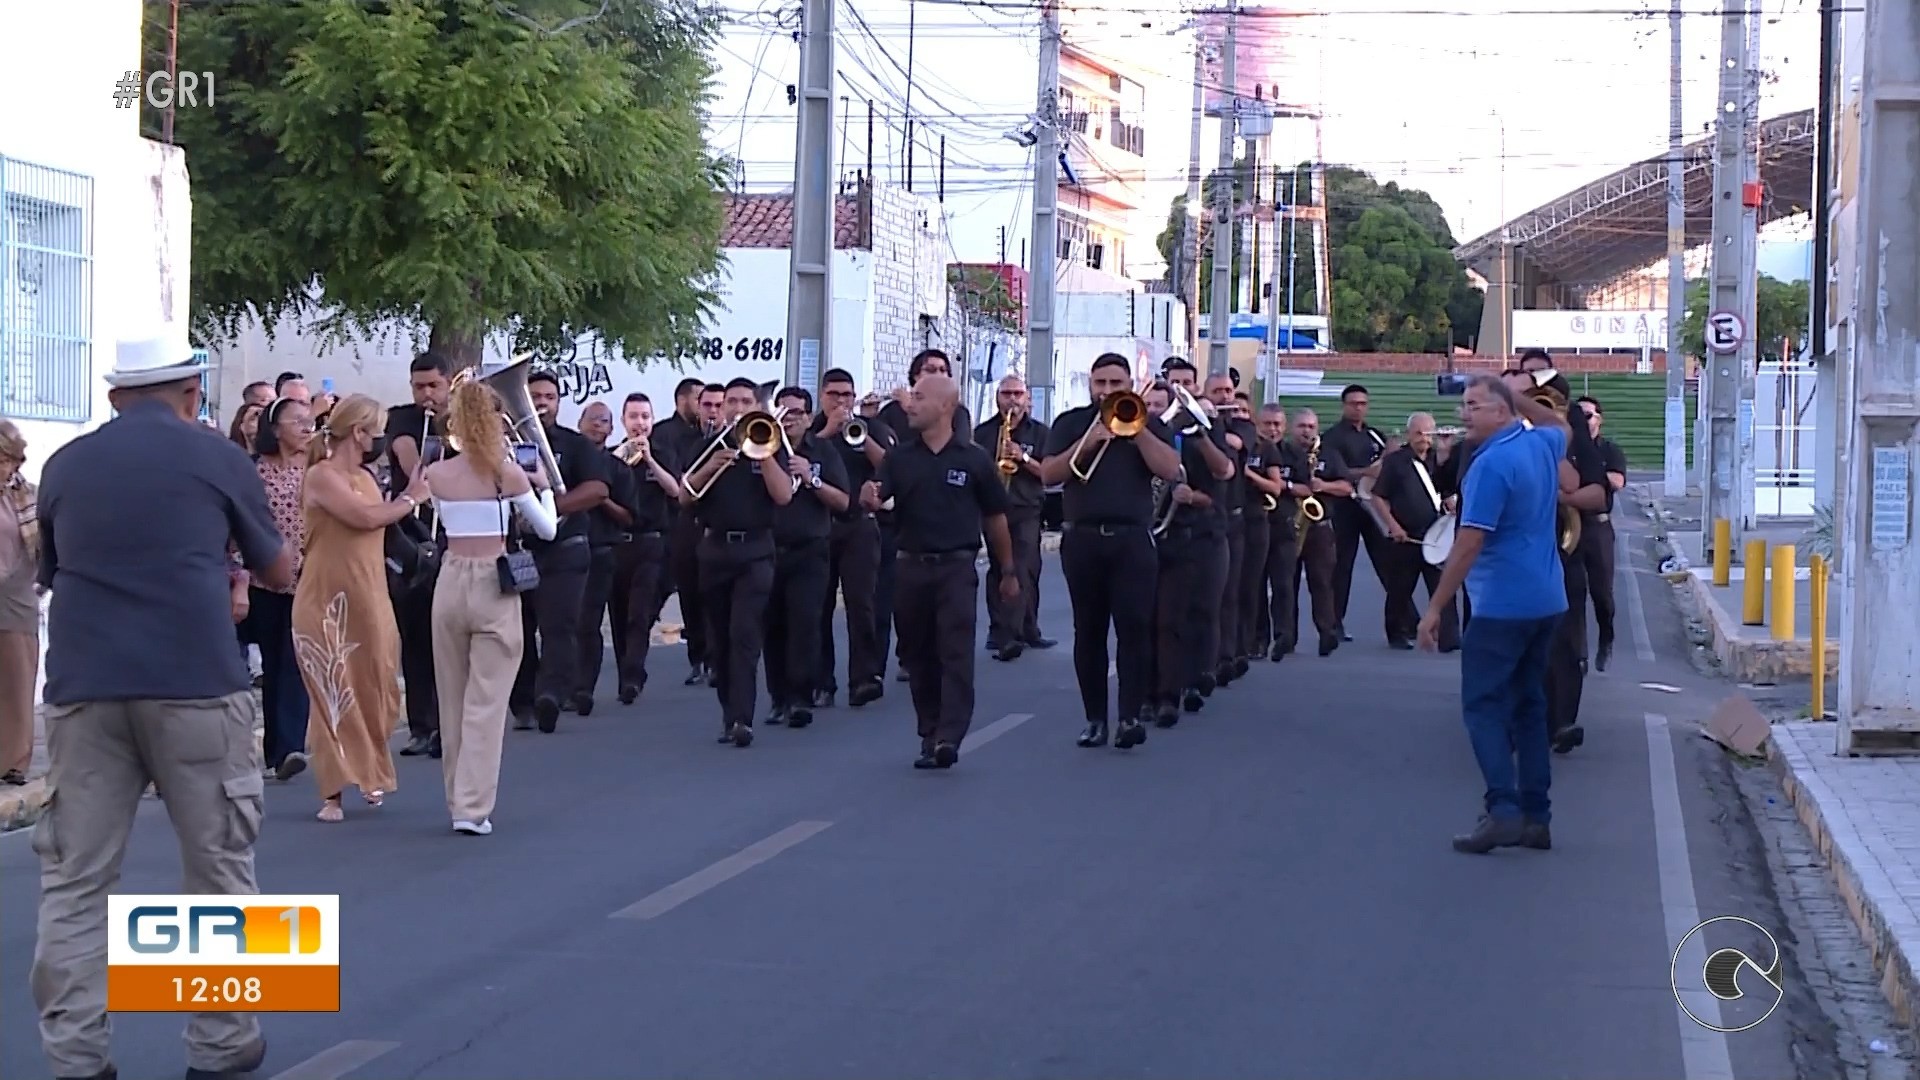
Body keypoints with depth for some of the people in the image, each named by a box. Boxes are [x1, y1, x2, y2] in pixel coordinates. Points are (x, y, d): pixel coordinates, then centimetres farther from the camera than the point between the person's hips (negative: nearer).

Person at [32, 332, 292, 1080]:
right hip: (194, 683, -2)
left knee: (74, 881, 6)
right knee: (218, 872, 9)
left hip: (83, 686, 2)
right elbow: (280, 574, 19)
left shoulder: (64, 466, 14)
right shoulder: (218, 459, 7)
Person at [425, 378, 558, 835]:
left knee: (452, 702, 14)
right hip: (495, 587, -3)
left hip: (451, 583, 3)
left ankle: (459, 801, 22)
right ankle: (472, 807, -7)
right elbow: (547, 529, 3)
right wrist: (543, 486, 19)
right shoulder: (508, 475, -8)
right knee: (486, 702, -2)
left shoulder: (436, 475, 0)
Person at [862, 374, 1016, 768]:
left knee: (956, 653, -10)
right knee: (918, 655, 8)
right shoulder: (900, 458, 7)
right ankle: (929, 736, 18)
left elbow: (995, 518, 6)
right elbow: (874, 498, -5)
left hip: (957, 567, -3)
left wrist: (1008, 572, 10)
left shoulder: (973, 459, 0)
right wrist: (870, 497, -30)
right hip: (912, 567, 4)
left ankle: (949, 738, -16)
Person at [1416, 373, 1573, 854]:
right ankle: (1535, 816, 13)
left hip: (1502, 606, -9)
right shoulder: (1543, 444, 8)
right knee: (1528, 704, 13)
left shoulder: (1492, 464, -17)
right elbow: (1561, 426, 36)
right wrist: (1520, 396, 26)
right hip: (1547, 601, 9)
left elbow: (1468, 545, -19)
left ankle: (1503, 810, -17)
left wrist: (1435, 608, -14)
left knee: (1483, 705, -6)